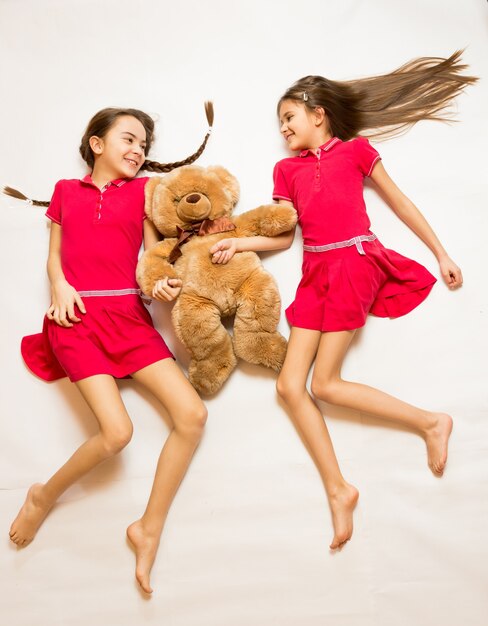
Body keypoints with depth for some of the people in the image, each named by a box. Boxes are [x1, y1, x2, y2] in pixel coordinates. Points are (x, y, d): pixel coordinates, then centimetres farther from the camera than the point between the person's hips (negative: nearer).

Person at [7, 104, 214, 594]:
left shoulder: (142, 190, 15)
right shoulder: (66, 190, 15)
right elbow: (54, 256, 15)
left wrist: (162, 284, -13)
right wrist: (59, 286, -6)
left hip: (129, 315, 2)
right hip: (76, 315, -2)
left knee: (192, 414, -13)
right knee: (117, 431, -18)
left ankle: (149, 528, 6)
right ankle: (43, 498, 12)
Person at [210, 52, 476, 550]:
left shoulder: (355, 149, 6)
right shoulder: (288, 169, 16)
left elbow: (398, 202, 10)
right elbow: (284, 234, 13)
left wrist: (441, 253, 11)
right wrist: (238, 242, -2)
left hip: (354, 262, -5)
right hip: (315, 273, 5)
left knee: (324, 384, -11)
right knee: (289, 384, -5)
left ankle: (432, 422, 6)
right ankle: (337, 489, 5)